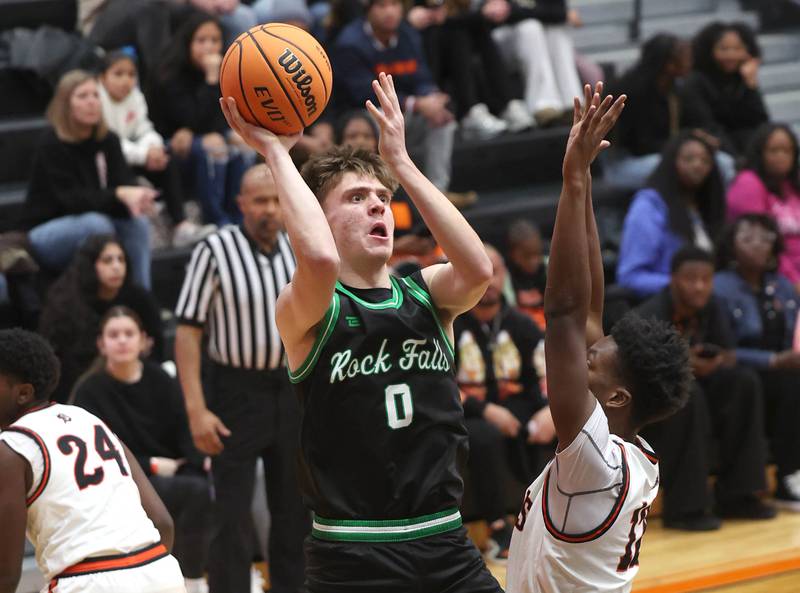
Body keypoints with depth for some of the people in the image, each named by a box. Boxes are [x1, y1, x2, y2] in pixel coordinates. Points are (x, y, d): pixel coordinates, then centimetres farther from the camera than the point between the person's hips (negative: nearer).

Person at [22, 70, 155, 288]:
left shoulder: (108, 140, 0)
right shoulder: (52, 145, -18)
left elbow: (126, 182, -10)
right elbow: (72, 199, -26)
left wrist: (136, 198, -36)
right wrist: (119, 196, -40)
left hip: (94, 223, 6)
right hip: (45, 232, -6)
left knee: (137, 221, -20)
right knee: (97, 223, -33)